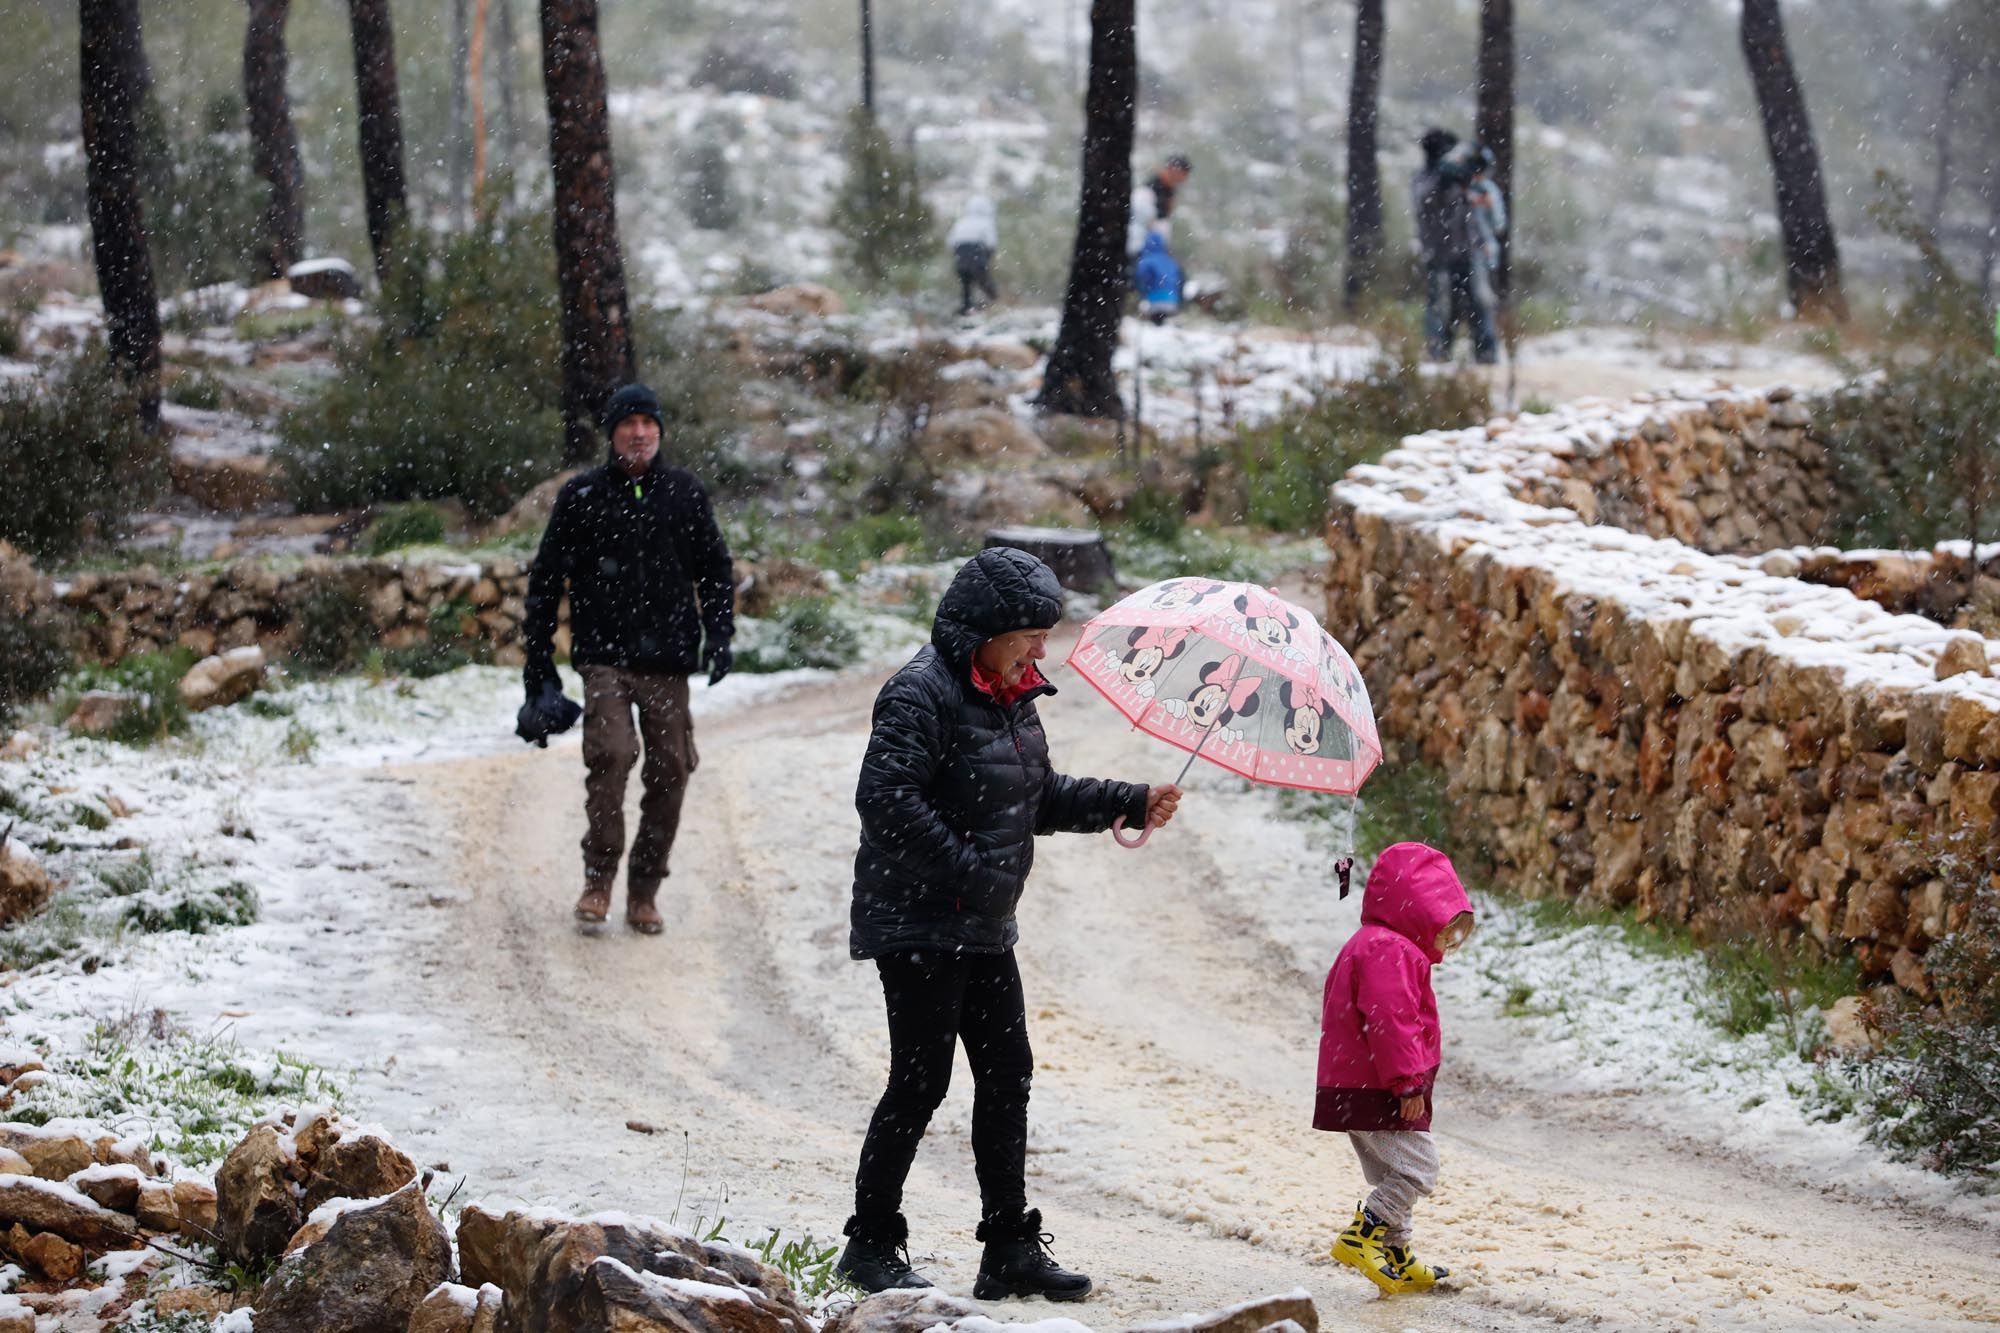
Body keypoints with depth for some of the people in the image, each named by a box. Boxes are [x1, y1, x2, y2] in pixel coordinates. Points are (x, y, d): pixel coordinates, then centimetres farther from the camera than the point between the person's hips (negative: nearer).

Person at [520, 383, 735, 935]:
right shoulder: (582, 496, 5)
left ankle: (645, 890, 12)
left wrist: (719, 635, 3)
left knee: (670, 770, 0)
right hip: (604, 656, -2)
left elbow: (715, 568, 17)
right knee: (610, 754, -21)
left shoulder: (686, 493, 10)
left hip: (668, 661, 2)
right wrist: (537, 657, 7)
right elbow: (547, 578, 10)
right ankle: (599, 877, -7)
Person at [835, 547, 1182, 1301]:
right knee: (921, 1081, -5)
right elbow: (886, 798, -26)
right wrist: (965, 870, -24)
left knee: (1006, 1076, 9)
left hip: (984, 929, 9)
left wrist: (1133, 805, 9)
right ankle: (871, 1245, 6)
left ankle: (1010, 1248, 16)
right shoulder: (923, 694, -17)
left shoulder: (1012, 697, 12)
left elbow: (1042, 799, 20)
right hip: (919, 926, -9)